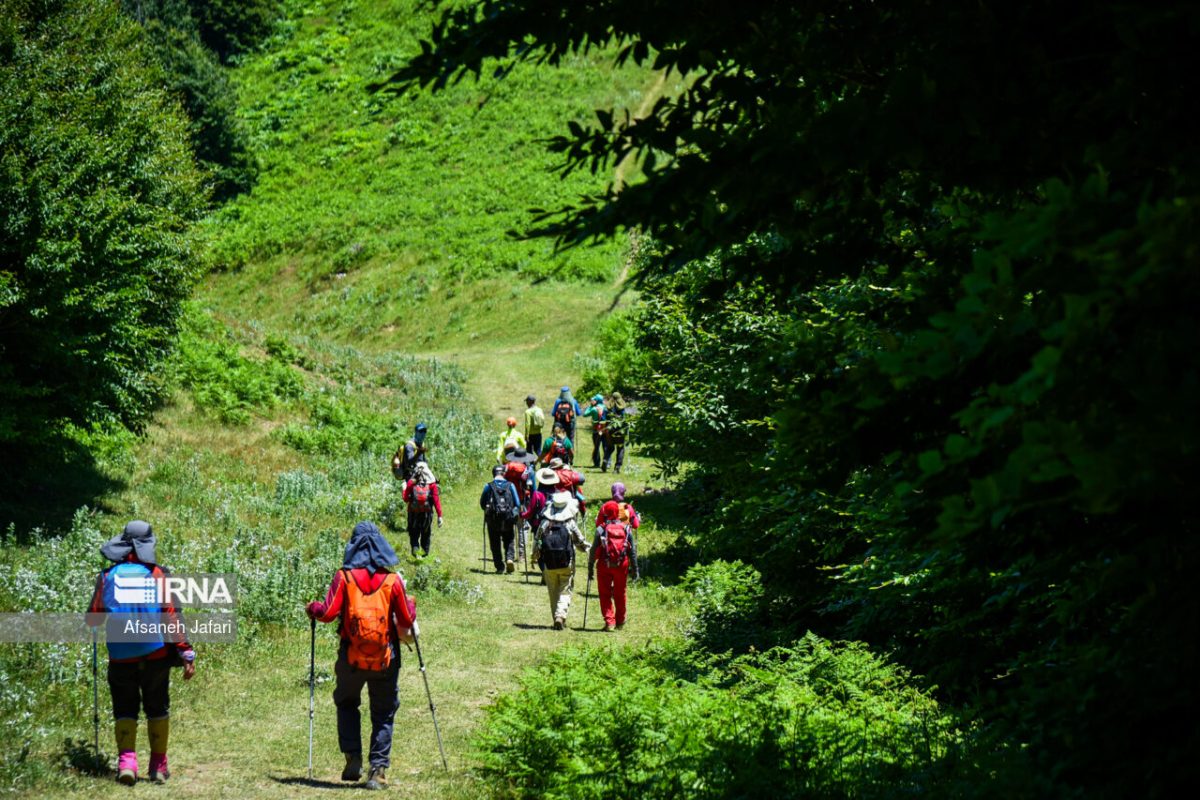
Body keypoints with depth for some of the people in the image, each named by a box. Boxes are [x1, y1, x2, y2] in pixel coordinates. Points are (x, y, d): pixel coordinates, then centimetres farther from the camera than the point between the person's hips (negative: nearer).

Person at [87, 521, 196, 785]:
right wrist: (186, 654, -5)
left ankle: (126, 760, -10)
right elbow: (171, 617, -8)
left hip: (120, 660, 1)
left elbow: (93, 619, 5)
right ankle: (159, 766, 19)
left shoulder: (107, 577, 1)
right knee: (157, 710, 16)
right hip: (155, 656, -1)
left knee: (125, 710, 11)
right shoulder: (156, 575, -4)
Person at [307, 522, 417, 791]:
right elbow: (407, 622, 0)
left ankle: (353, 758, 9)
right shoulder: (393, 580, -2)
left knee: (346, 703, 22)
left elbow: (328, 613, -10)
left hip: (352, 657, 0)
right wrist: (410, 603, 21)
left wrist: (313, 608, 11)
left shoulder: (344, 577, -5)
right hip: (385, 658, 0)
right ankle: (378, 769, 1)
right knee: (383, 713, 10)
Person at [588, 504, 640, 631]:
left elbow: (593, 550, -1)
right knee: (620, 594, 16)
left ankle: (609, 621, -5)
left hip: (604, 565, -2)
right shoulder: (627, 530, 6)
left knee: (605, 594, 6)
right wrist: (635, 569, 12)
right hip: (621, 565, 2)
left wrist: (590, 568, 4)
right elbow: (633, 551, 6)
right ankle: (620, 621, 28)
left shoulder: (601, 529, 2)